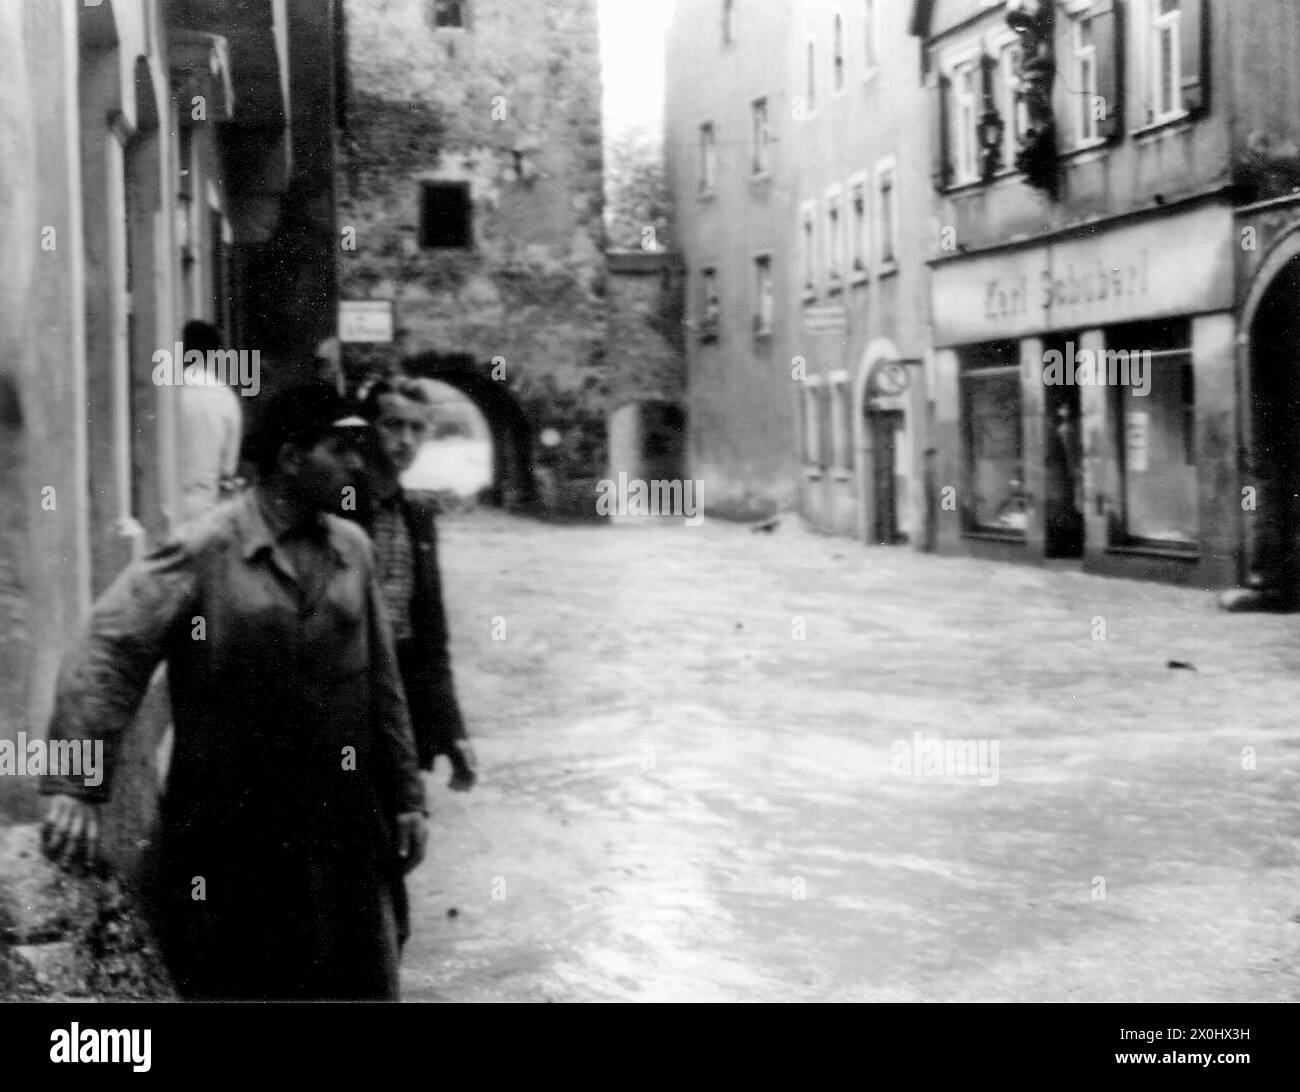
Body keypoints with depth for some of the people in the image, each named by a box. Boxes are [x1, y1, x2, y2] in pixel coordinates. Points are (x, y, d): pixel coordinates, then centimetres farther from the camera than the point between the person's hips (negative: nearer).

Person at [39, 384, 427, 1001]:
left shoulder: (352, 550, 7)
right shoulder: (205, 552, -10)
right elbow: (108, 653, -19)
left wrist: (406, 798, 11)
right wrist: (74, 784, -31)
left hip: (340, 834, 4)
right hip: (225, 840, -4)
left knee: (363, 984, 11)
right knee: (233, 988, 10)